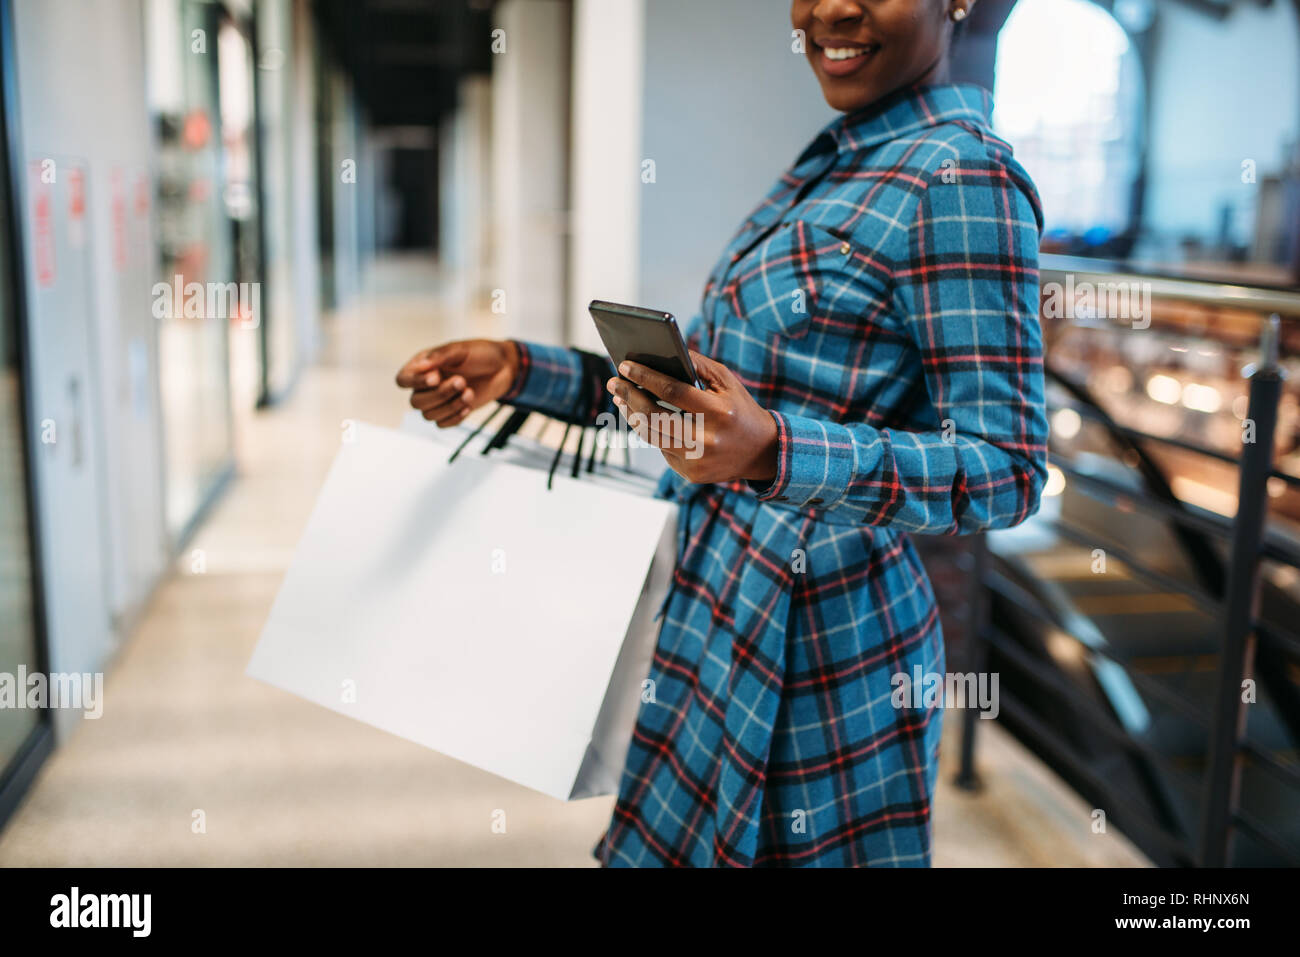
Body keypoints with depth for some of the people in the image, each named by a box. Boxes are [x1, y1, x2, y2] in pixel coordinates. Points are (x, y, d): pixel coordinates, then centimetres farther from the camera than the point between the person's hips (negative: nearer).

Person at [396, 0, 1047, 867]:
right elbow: (701, 390, 14)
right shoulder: (831, 164, 12)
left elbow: (1008, 472, -20)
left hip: (814, 638, -8)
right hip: (727, 618, 8)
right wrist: (522, 371, 4)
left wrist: (772, 452, -34)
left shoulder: (961, 178, -15)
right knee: (680, 841, 19)